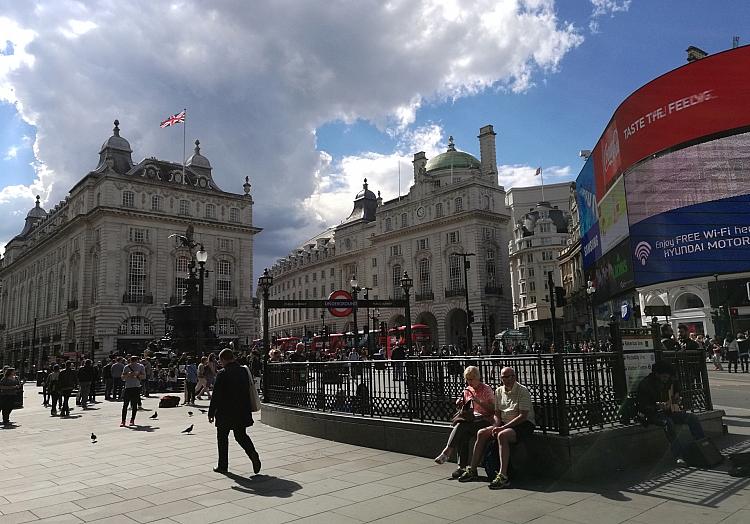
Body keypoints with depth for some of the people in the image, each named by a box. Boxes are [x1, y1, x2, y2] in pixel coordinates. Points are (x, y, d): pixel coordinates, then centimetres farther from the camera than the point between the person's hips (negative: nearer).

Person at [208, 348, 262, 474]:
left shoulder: (222, 374, -15)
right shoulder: (244, 371, 3)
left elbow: (216, 395, -13)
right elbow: (248, 391, 10)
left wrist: (211, 413, -4)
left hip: (225, 413, -5)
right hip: (242, 411, 5)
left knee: (222, 437, 11)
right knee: (241, 436, 16)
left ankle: (223, 465, 17)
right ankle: (253, 453, -7)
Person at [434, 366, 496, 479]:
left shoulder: (486, 389, -1)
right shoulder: (467, 390, 16)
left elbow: (493, 409, -8)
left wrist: (478, 401, -18)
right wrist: (461, 405, 0)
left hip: (485, 420, -5)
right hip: (471, 419, 5)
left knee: (461, 425, -32)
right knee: (463, 435, -29)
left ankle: (447, 451, -31)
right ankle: (462, 467, -28)